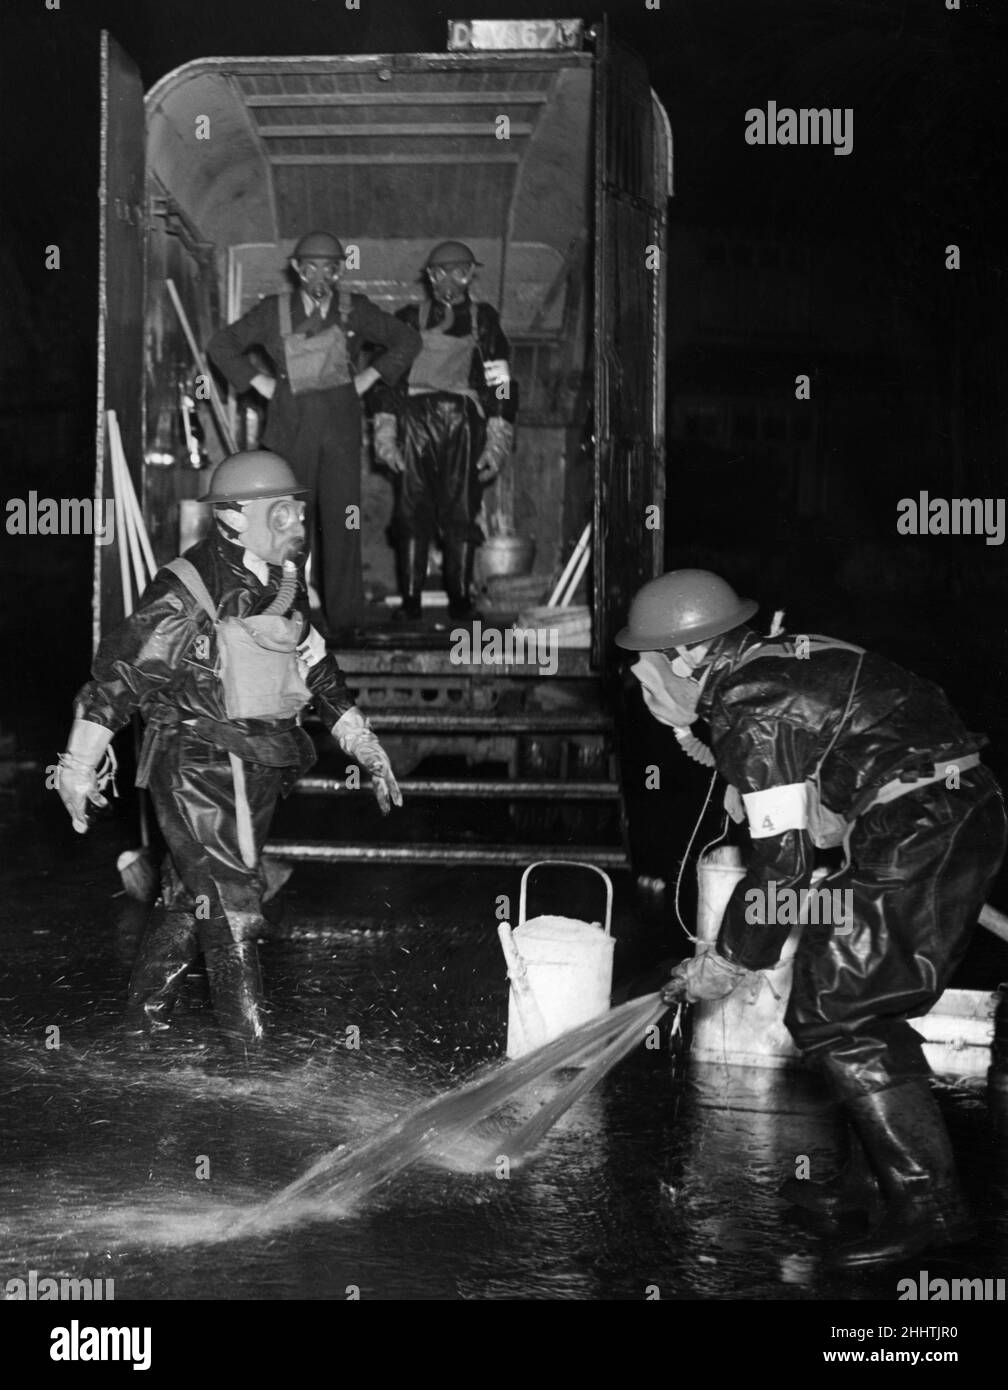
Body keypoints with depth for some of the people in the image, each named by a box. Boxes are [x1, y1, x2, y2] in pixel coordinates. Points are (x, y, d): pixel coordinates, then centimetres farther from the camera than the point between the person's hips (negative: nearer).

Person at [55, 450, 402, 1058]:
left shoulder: (286, 587, 7)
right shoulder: (185, 594, -17)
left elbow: (318, 670, 18)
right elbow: (117, 673, -12)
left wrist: (365, 747, 16)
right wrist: (79, 767, -10)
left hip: (256, 774, 8)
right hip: (198, 773, -7)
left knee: (191, 898, 17)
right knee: (232, 905, -6)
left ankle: (147, 1016, 32)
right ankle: (253, 1047, 2)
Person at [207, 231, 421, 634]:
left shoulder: (355, 310, 8)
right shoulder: (273, 312, 7)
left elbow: (407, 340, 15)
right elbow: (221, 344, 13)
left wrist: (370, 376, 7)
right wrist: (258, 381, 4)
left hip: (341, 422, 0)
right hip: (290, 424, 0)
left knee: (341, 517, -2)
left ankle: (341, 615, 5)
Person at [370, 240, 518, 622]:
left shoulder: (484, 320, 12)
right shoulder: (409, 318, 12)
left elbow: (502, 383, 8)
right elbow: (386, 375, 9)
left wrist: (497, 440, -1)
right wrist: (385, 435, 0)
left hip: (465, 424, 0)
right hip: (415, 421, 0)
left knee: (461, 515, -1)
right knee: (412, 512, -3)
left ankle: (461, 598, 7)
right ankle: (410, 599, 1)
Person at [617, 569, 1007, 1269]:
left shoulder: (751, 710, -13)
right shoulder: (780, 661, 17)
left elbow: (783, 861, -14)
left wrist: (729, 962, -3)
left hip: (918, 834, -10)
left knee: (834, 1013, -6)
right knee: (863, 1008, 17)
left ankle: (929, 1205, -3)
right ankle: (872, 1178, 26)